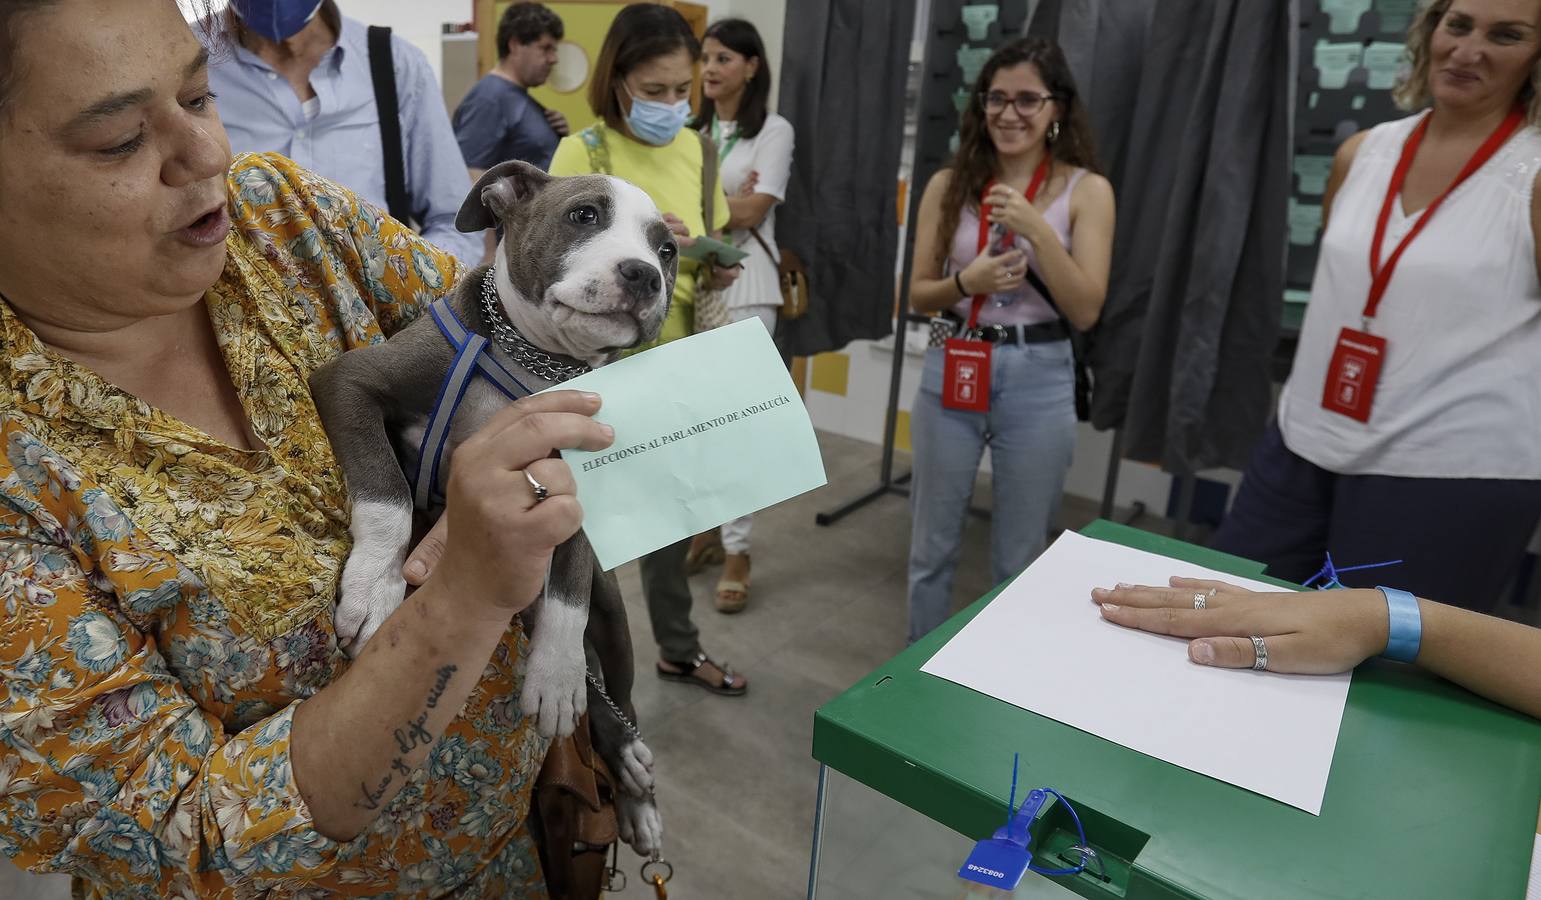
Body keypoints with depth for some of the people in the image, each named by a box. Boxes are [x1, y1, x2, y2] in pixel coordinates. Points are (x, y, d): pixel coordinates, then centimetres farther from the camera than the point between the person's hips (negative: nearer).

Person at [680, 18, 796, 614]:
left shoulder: (774, 130, -1)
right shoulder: (692, 131, 14)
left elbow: (751, 213, -10)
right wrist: (729, 202, -5)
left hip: (742, 287, -5)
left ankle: (737, 553, 4)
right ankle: (707, 526, 25)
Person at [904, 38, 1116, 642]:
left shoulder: (1086, 190, -3)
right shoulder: (949, 185, 1)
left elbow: (1086, 312, -9)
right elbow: (919, 294, 5)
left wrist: (1036, 228, -19)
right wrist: (967, 281, -16)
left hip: (1037, 379, -1)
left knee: (1019, 560, 10)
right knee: (932, 546, 13)